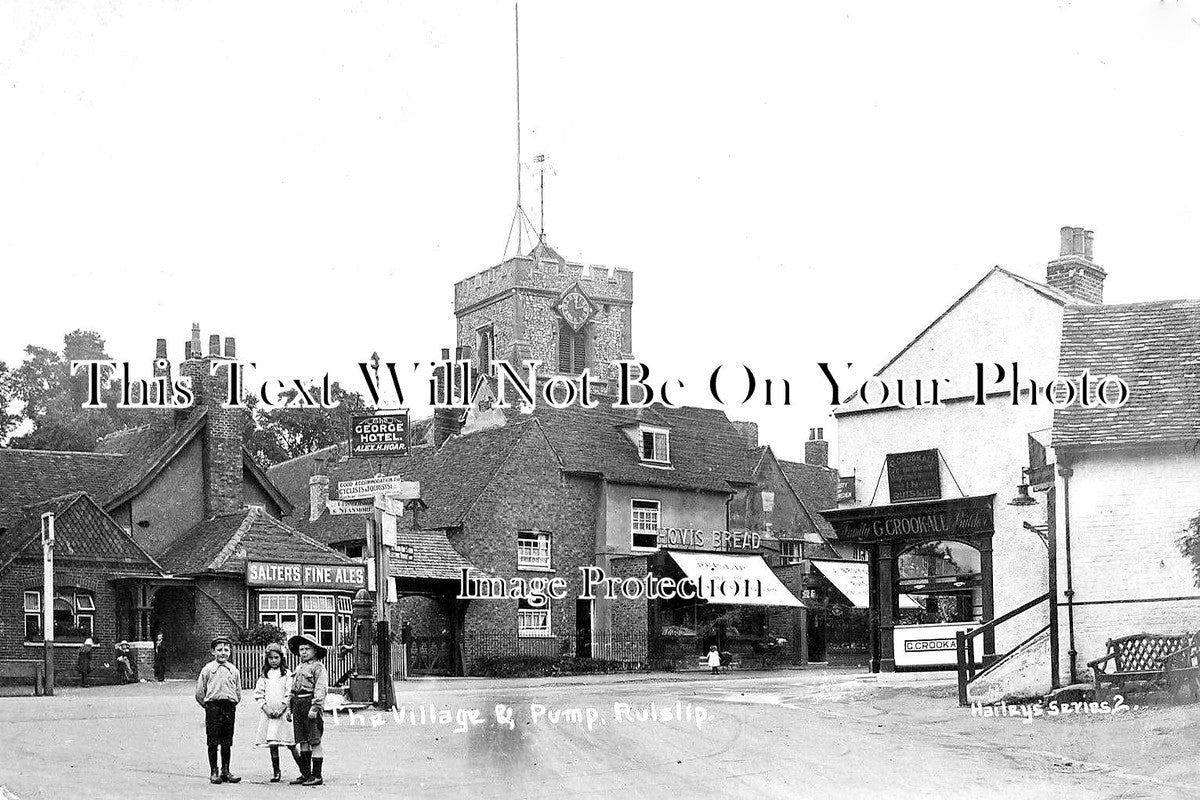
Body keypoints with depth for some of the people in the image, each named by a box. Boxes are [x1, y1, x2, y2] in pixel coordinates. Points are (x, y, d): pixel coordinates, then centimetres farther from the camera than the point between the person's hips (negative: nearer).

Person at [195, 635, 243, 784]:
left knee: (227, 742, 7)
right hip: (213, 706, -3)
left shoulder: (233, 670, 9)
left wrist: (232, 704, 8)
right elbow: (199, 693, 3)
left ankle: (225, 771, 15)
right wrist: (208, 707, 3)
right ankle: (214, 772, 5)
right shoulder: (208, 669, 1)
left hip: (230, 708, 3)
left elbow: (238, 693, 16)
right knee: (213, 742, -1)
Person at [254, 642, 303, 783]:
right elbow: (258, 694, 6)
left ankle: (303, 770, 4)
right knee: (272, 744, 2)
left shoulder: (287, 673, 1)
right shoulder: (264, 675, 11)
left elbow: (290, 694, -4)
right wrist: (266, 709, -7)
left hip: (283, 712, -3)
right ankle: (276, 772, 7)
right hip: (268, 713, 3)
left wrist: (281, 709, -12)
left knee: (290, 743, -4)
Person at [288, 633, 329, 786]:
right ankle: (305, 774, 18)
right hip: (298, 705, 8)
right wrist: (290, 709, 18)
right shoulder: (298, 668, 20)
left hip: (310, 703, -8)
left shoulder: (318, 667, -6)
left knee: (315, 742, -4)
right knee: (302, 741, 11)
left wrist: (315, 707, -23)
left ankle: (316, 775, -1)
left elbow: (321, 689, -15)